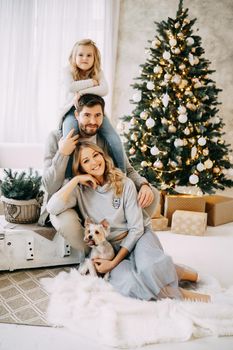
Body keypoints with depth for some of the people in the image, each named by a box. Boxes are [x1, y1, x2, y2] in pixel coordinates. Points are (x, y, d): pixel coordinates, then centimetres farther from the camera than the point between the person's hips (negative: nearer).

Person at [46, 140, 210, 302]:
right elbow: (52, 208, -22)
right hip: (112, 247, 2)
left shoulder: (125, 184, -9)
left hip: (138, 236, -1)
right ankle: (176, 294, -9)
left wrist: (114, 263, -15)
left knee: (148, 267, -38)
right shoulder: (80, 190, -5)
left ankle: (175, 272, -5)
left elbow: (136, 229, -9)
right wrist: (75, 180, -18)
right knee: (127, 284, -33)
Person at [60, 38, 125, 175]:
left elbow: (104, 90, -12)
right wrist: (92, 82, -11)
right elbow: (70, 87, -19)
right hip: (73, 110, -2)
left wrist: (82, 92, -21)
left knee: (115, 140, -17)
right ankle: (67, 178, -18)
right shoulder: (69, 71, 3)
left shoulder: (98, 72, 7)